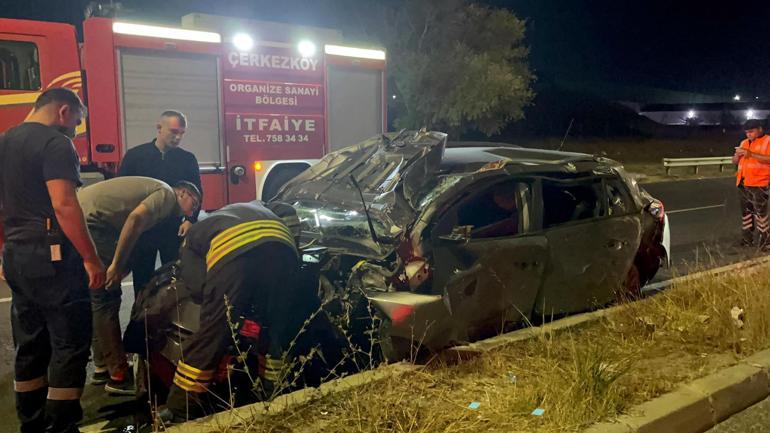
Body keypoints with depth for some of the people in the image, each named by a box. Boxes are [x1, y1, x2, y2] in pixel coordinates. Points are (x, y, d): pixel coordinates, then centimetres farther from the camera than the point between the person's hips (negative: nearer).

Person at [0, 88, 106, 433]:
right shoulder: (55, 144, -12)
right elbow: (63, 205, -22)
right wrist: (91, 259, -19)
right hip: (52, 256, -9)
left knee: (29, 346, 15)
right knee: (70, 345, -2)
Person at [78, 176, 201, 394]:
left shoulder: (154, 190, 24)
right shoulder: (167, 194, -4)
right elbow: (135, 218, -21)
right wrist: (116, 265, -18)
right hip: (89, 219, -10)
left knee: (99, 298, 16)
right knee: (107, 298, -6)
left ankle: (103, 368, 25)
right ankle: (119, 376, -1)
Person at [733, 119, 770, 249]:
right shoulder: (744, 143, 17)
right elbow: (734, 161, 19)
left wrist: (751, 154, -22)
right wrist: (737, 154, -3)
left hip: (758, 184, -7)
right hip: (743, 183, 7)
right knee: (746, 212, 11)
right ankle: (747, 238, 18)